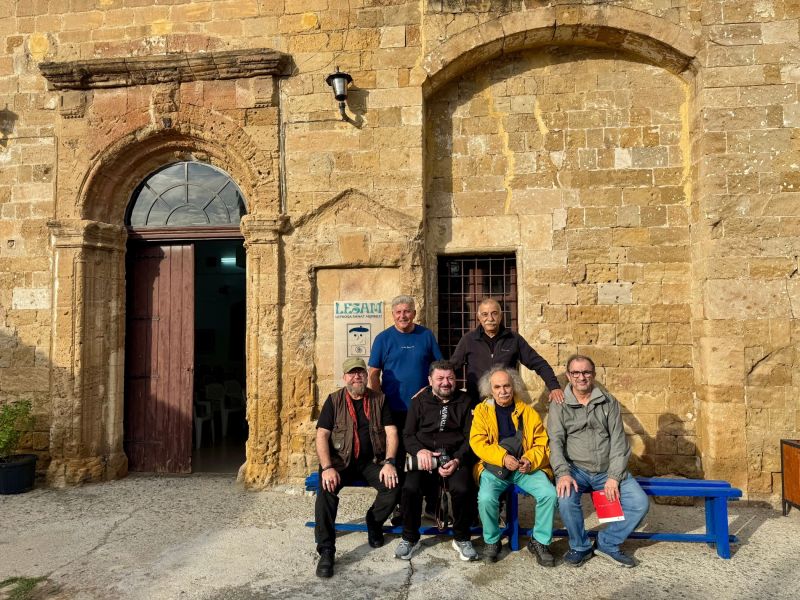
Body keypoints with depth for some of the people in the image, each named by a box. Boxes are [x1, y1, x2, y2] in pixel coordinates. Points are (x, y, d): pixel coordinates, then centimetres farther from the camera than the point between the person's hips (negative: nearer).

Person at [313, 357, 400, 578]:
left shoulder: (379, 400, 6)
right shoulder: (334, 400, 3)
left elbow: (391, 432, 0)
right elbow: (322, 435, -5)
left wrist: (388, 462, -16)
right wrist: (327, 467, -19)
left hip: (372, 460, 1)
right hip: (341, 460, -1)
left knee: (393, 487, -24)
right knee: (327, 489, -29)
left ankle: (374, 521, 8)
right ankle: (326, 551, -19)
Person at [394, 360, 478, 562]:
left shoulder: (465, 401, 10)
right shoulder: (420, 401, 12)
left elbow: (471, 437, 4)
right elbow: (408, 434, 10)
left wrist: (457, 460, -13)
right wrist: (420, 450, -12)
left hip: (455, 457, 0)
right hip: (425, 456, 1)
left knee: (462, 489, -30)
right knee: (410, 488, -27)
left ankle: (461, 539, -2)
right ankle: (410, 538, -1)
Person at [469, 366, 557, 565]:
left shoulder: (528, 412, 8)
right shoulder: (482, 410, 3)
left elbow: (542, 443, 8)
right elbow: (477, 442, -6)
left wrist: (530, 460, -13)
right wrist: (503, 458, -19)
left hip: (526, 468, 2)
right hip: (493, 468, -1)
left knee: (549, 494, -22)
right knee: (486, 498, -29)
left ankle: (540, 542, 2)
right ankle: (492, 541, 1)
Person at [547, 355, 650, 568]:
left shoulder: (609, 402, 5)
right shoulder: (560, 405, 1)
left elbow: (618, 442, 1)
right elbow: (556, 442, -6)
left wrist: (614, 477, -10)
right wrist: (563, 473, -23)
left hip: (608, 470, 2)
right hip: (576, 469, -2)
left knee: (640, 503, -15)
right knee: (566, 498, -30)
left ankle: (607, 544, 8)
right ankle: (580, 547, -2)